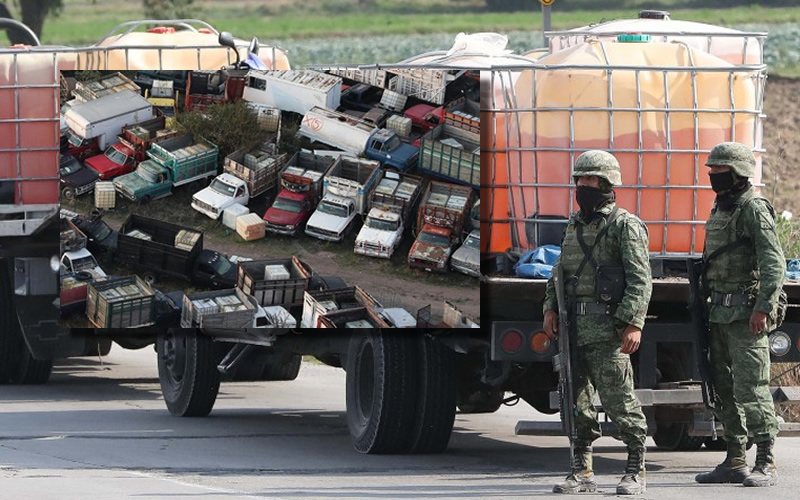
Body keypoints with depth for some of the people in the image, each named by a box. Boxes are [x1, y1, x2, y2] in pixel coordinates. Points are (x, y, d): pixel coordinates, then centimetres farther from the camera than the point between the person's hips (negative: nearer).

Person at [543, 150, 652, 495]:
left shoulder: (625, 226, -4)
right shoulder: (574, 226, 19)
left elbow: (640, 280, -11)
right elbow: (560, 272, 24)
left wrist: (634, 324, -20)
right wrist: (551, 308, 9)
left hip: (607, 329, -7)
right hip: (573, 327, 7)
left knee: (619, 402, -7)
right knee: (576, 403, 8)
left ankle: (636, 472, 0)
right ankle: (582, 473, 14)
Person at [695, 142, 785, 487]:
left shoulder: (754, 210, -10)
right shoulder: (720, 210, 18)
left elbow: (774, 263, -18)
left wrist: (764, 308, -25)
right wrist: (708, 308, 20)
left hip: (746, 314, -9)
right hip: (720, 313, 9)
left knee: (750, 388, -11)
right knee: (725, 390, 10)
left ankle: (766, 464, -10)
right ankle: (734, 462, 15)